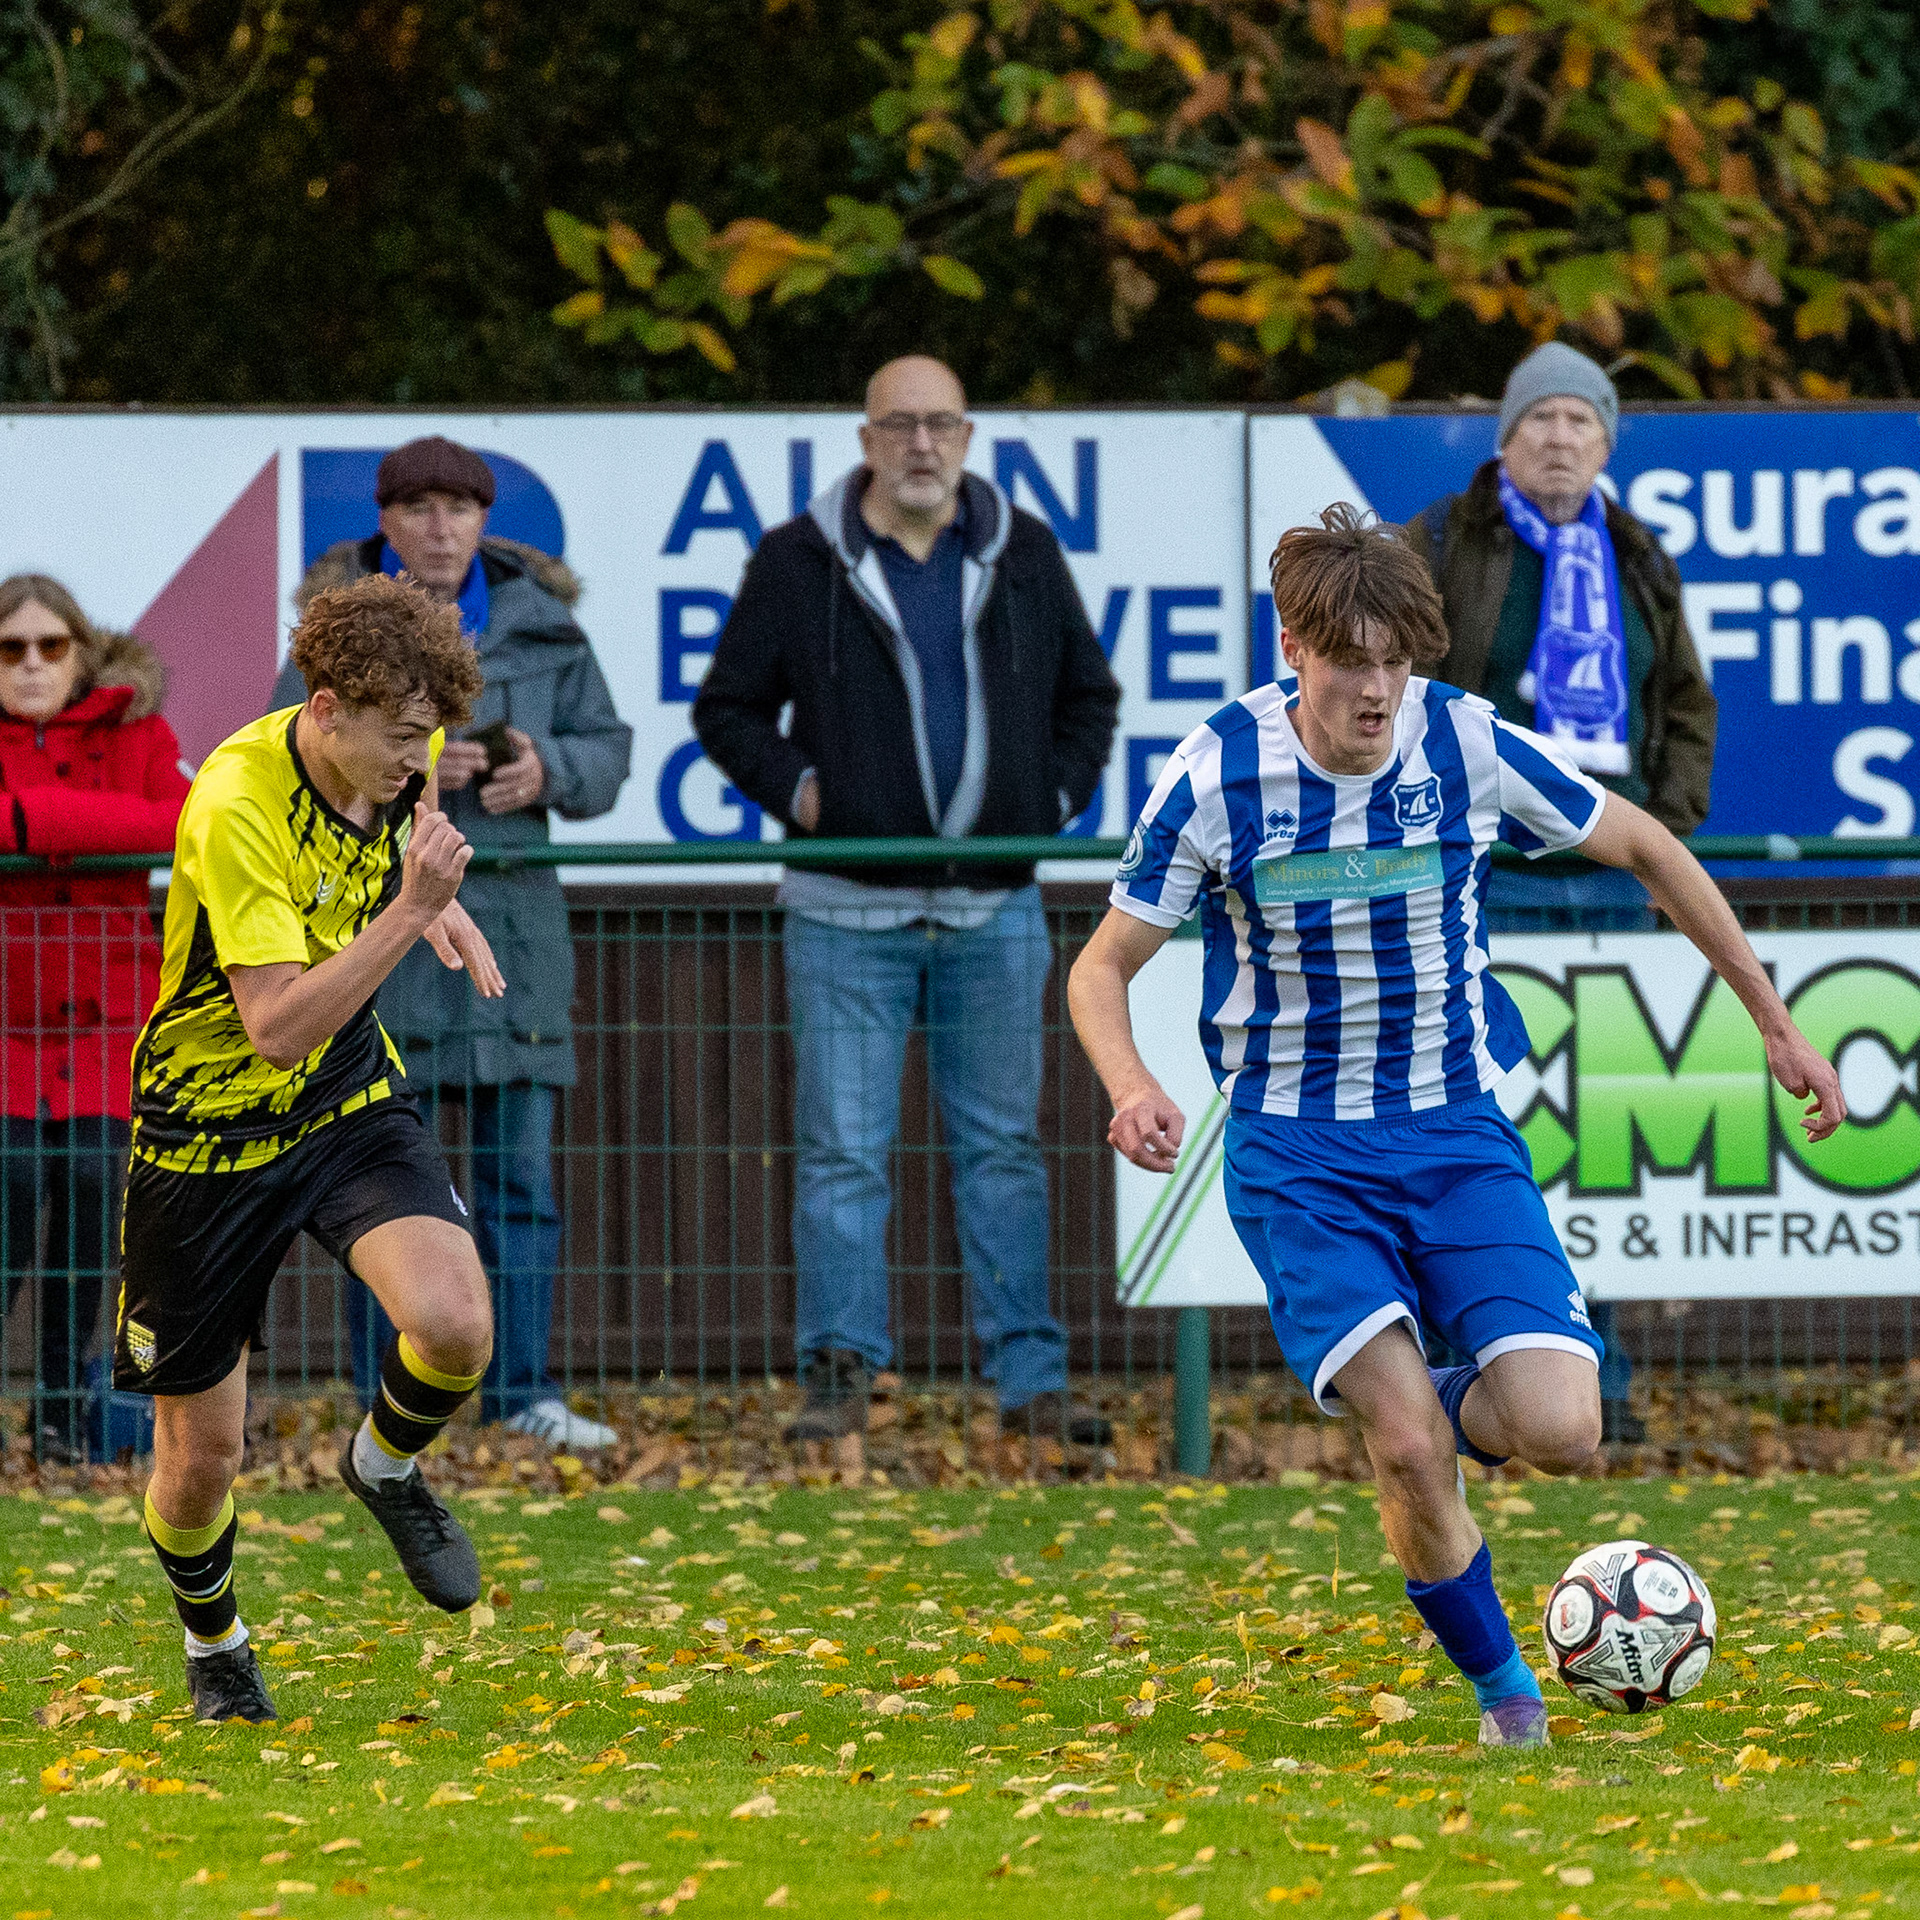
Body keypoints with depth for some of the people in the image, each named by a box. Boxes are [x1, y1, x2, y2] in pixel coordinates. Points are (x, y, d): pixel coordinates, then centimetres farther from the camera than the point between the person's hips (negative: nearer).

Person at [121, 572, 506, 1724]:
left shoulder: (394, 755, -9)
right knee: (202, 1454, 4)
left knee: (455, 1326, -23)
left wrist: (437, 900, 4)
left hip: (353, 1100, 4)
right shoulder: (234, 811, -29)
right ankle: (212, 1641, 36)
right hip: (212, 1127, -4)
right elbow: (278, 1026, -34)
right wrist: (409, 910, -40)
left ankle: (385, 1467, 11)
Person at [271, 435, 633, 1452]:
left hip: (512, 920, 3)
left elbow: (607, 750, 12)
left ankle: (522, 1391, 6)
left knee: (522, 1171, 1)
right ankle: (384, 1403, 6)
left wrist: (548, 769, -9)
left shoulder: (542, 626, 9)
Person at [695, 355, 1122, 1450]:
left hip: (995, 908, 2)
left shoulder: (1024, 556, 8)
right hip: (849, 909, -2)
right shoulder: (800, 564, 1)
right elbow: (728, 708, 7)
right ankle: (840, 1375, 2)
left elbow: (1089, 697, 19)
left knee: (1006, 1146, 6)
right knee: (843, 1151, -2)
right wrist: (793, 787, -7)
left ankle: (1031, 1380, 10)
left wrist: (1052, 800, 6)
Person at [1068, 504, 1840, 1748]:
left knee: (1561, 1433, -16)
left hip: (1457, 1131, 2)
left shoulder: (1472, 746, -10)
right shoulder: (1217, 777, -12)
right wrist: (1133, 1088, -23)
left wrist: (1775, 1024, 10)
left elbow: (1646, 848, 7)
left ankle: (1448, 1407, 19)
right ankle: (1501, 1686, 5)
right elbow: (1104, 966, -1)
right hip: (1296, 1151, -2)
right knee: (1409, 1453, -20)